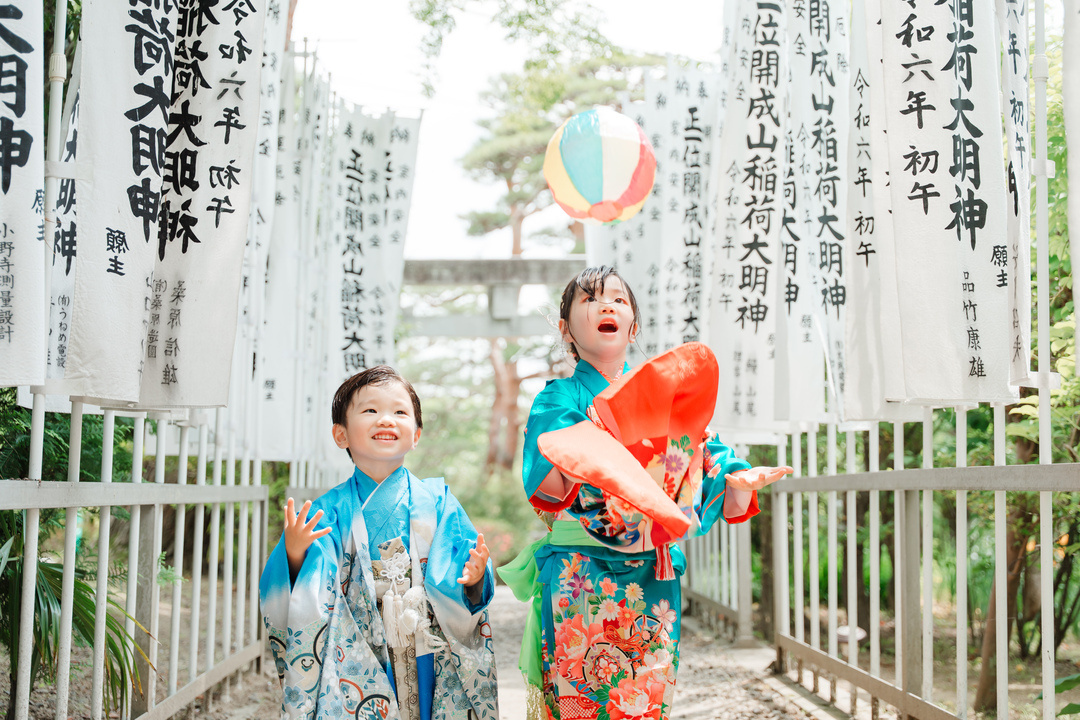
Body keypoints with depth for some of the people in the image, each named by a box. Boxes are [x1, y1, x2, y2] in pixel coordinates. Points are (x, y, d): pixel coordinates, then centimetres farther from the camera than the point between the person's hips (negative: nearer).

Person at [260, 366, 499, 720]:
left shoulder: (436, 500, 0)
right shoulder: (331, 510, -3)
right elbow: (310, 599, -7)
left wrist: (473, 580, -25)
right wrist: (294, 556, -26)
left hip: (428, 661, 1)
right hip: (357, 663, -1)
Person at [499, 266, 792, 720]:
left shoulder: (667, 399, 11)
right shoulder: (561, 399, 0)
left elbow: (711, 488, 6)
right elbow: (547, 490, -17)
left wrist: (739, 482, -16)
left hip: (652, 584, 3)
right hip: (578, 589, -3)